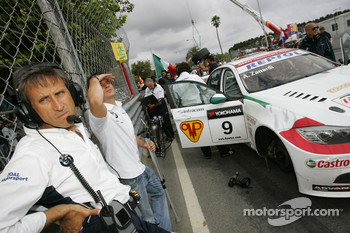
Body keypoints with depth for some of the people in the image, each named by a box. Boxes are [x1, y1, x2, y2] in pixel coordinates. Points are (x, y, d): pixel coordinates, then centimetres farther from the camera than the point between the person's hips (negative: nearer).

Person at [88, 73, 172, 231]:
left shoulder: (118, 107, 10)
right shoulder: (99, 113, -22)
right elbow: (95, 101, -49)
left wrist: (144, 144, 11)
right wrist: (94, 79, -30)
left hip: (140, 167, 10)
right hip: (129, 177, -10)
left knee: (159, 193, 29)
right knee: (148, 218, 5)